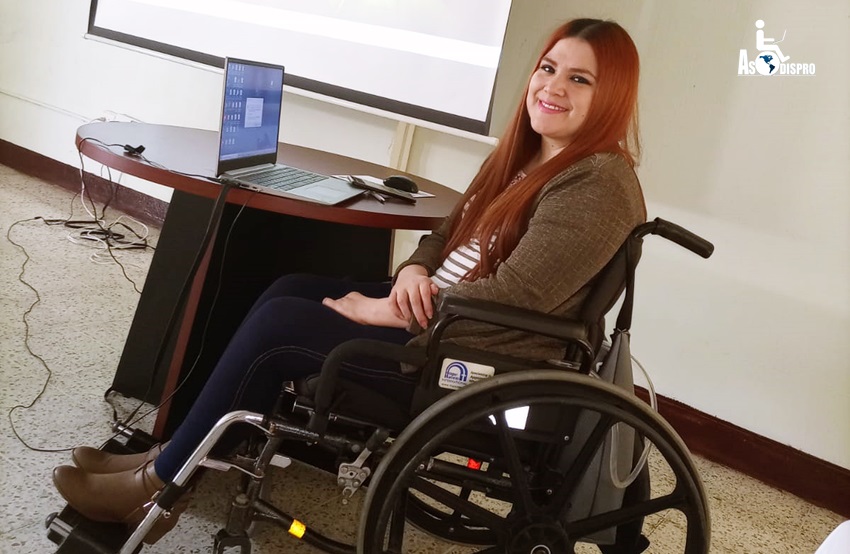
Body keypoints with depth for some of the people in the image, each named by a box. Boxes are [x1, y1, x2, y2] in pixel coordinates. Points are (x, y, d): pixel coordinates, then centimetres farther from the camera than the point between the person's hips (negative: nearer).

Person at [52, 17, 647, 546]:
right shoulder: (522, 155, 11)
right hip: (432, 311, 9)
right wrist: (412, 272, -8)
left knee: (278, 326, -12)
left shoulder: (599, 184, -18)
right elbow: (448, 237, 17)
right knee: (290, 289, 0)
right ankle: (178, 456, 7)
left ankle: (158, 484, 5)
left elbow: (510, 299, -26)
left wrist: (375, 310, -19)